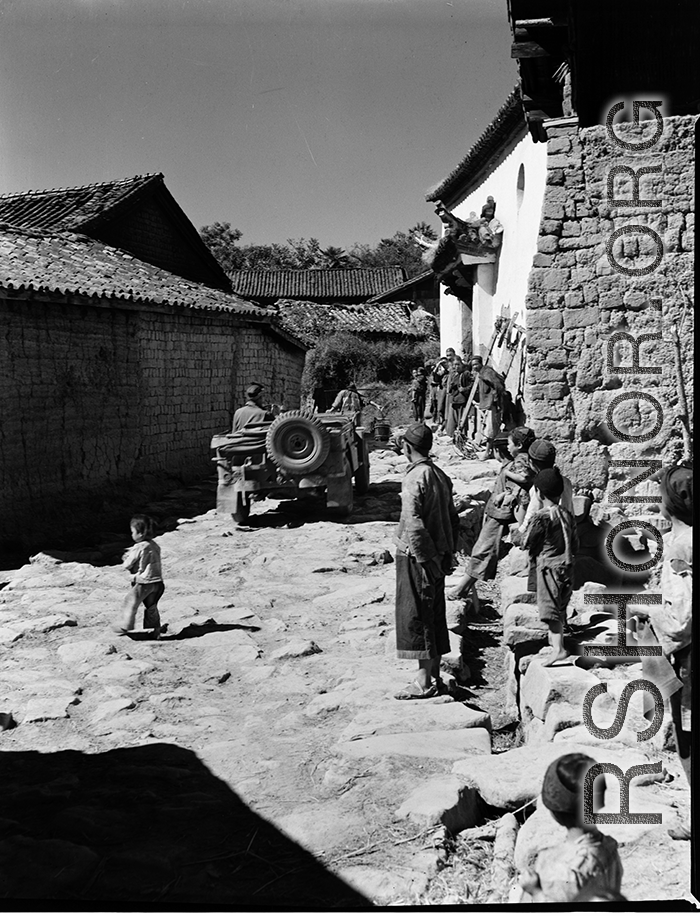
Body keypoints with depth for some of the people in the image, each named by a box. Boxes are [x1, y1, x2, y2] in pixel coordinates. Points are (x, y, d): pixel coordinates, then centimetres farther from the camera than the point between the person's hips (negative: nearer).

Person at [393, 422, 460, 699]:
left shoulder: (414, 478, -17)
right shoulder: (441, 475, 9)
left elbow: (414, 525, -23)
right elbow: (453, 518, 14)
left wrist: (425, 559, -19)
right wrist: (448, 552, 17)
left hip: (416, 558, -8)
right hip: (437, 556, 8)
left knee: (415, 617, -2)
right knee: (435, 616, 13)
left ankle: (423, 682, 2)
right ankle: (434, 676, 21)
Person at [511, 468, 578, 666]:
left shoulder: (541, 517, -16)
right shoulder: (568, 515, 7)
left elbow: (527, 541, -8)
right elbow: (574, 542, 13)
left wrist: (515, 536, 12)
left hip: (549, 566, -7)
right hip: (567, 566, 8)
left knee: (550, 608, -7)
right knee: (560, 606, 21)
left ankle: (559, 649, -16)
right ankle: (556, 638, 37)